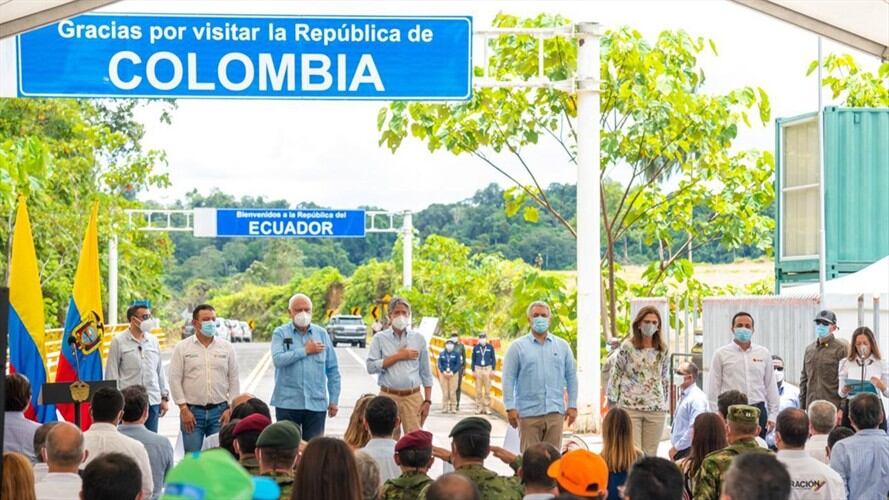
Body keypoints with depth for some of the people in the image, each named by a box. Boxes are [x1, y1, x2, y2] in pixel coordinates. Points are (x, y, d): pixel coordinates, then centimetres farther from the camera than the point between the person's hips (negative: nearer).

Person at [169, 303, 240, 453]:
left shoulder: (227, 347, 8)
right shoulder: (182, 348, 3)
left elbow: (234, 380, 9)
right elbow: (175, 380, 0)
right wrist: (184, 409, -7)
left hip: (219, 411, 2)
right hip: (192, 411, -2)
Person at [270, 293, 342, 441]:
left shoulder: (322, 333, 9)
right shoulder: (280, 333, 2)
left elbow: (333, 370, 10)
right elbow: (278, 359, -17)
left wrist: (334, 400, 6)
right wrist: (306, 351, -10)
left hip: (316, 403, 2)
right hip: (288, 403, -2)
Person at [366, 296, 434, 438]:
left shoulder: (419, 338, 9)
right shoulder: (380, 338, 5)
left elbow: (426, 373, 10)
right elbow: (371, 367, -7)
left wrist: (427, 400, 3)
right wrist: (398, 356, -8)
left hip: (413, 396, 1)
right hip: (388, 396, -1)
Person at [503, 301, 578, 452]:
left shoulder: (562, 346, 11)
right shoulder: (518, 346, 3)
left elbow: (571, 376, 13)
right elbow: (508, 378, -1)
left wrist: (572, 405, 7)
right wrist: (510, 408, -8)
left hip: (555, 412, 2)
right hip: (528, 413, -2)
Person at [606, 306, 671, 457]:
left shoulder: (663, 350, 7)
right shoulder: (627, 347, -2)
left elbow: (665, 379, 15)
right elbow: (615, 375, 0)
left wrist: (665, 403, 14)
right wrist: (612, 403, -2)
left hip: (656, 409, 3)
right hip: (629, 407, -3)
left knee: (650, 455, 6)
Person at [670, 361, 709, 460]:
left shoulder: (697, 398, -16)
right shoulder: (683, 396, 15)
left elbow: (695, 428, -25)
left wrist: (676, 447, -18)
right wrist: (674, 447, 14)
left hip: (688, 452, -9)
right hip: (678, 451, 9)